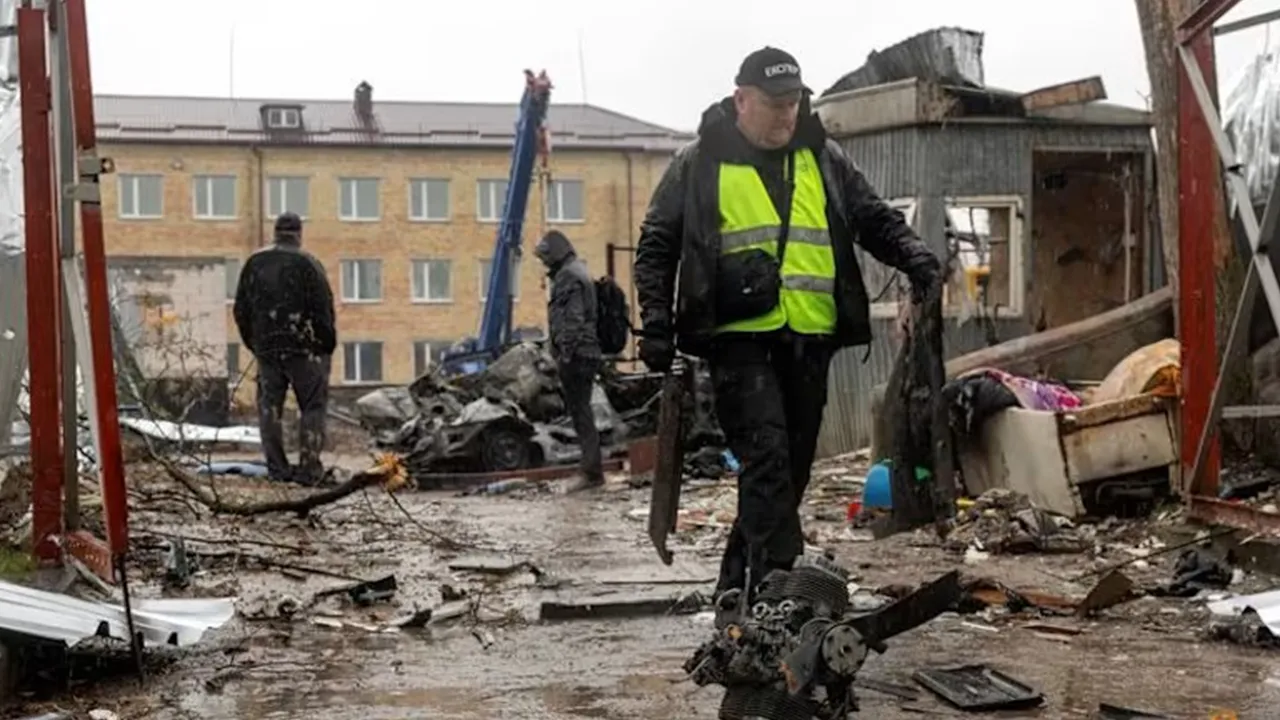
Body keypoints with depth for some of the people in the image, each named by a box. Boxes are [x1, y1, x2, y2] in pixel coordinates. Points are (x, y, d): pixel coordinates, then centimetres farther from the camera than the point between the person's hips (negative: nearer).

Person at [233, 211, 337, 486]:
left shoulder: (255, 263, 7)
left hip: (266, 347, 4)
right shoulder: (307, 263, -7)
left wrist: (253, 343, 20)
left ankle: (277, 467, 8)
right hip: (303, 347, -4)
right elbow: (323, 309, -10)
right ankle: (309, 468, -4)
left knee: (269, 406, 9)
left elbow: (241, 309, 12)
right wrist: (328, 343, 1)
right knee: (313, 406, 3)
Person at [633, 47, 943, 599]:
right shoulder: (699, 163, 3)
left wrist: (916, 259, -1)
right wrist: (657, 325, -3)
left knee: (793, 465, 8)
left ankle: (739, 586, 22)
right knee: (767, 453, -19)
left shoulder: (823, 159, 13)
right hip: (739, 337, -4)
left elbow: (875, 220, 18)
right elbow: (657, 246, 6)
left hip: (809, 339, 5)